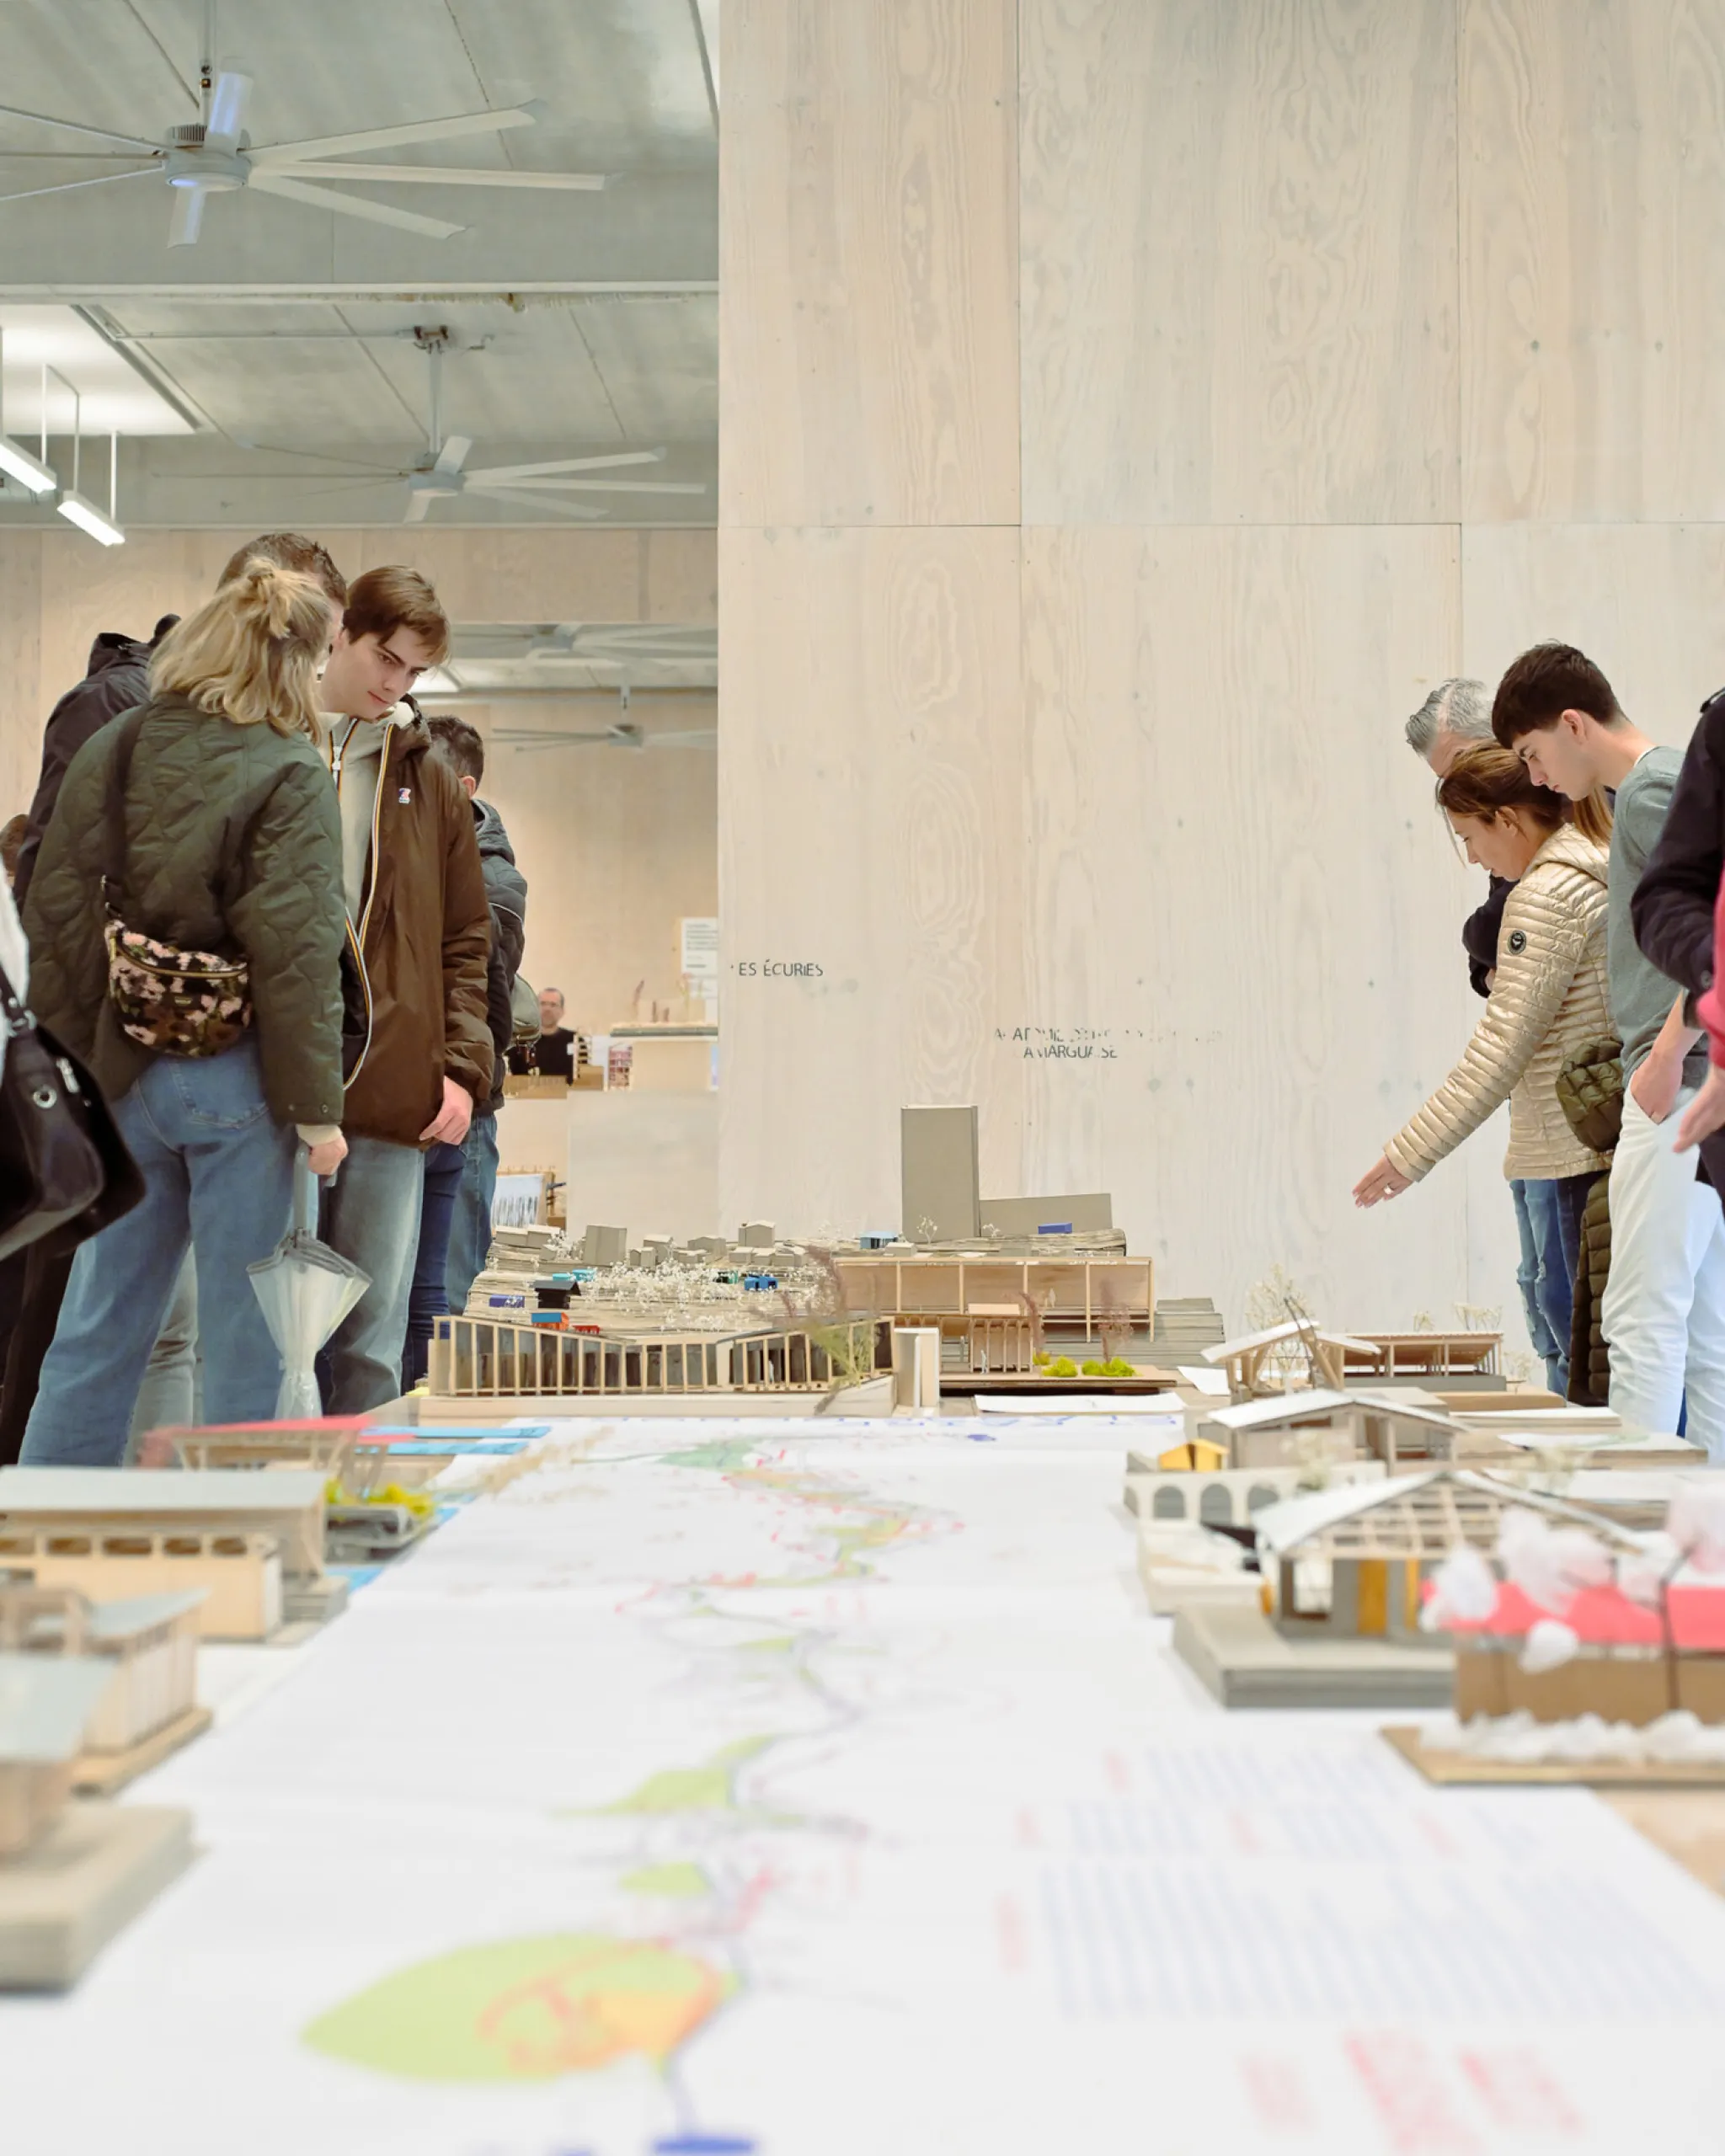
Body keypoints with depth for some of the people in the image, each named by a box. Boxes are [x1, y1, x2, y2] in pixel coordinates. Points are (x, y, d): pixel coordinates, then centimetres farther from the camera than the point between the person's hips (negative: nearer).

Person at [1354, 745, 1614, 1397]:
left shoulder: (1543, 896, -13)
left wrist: (1409, 1154, -15)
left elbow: (1499, 1050, -17)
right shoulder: (1604, 872, 15)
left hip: (1570, 1158, -9)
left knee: (1575, 1347, -5)